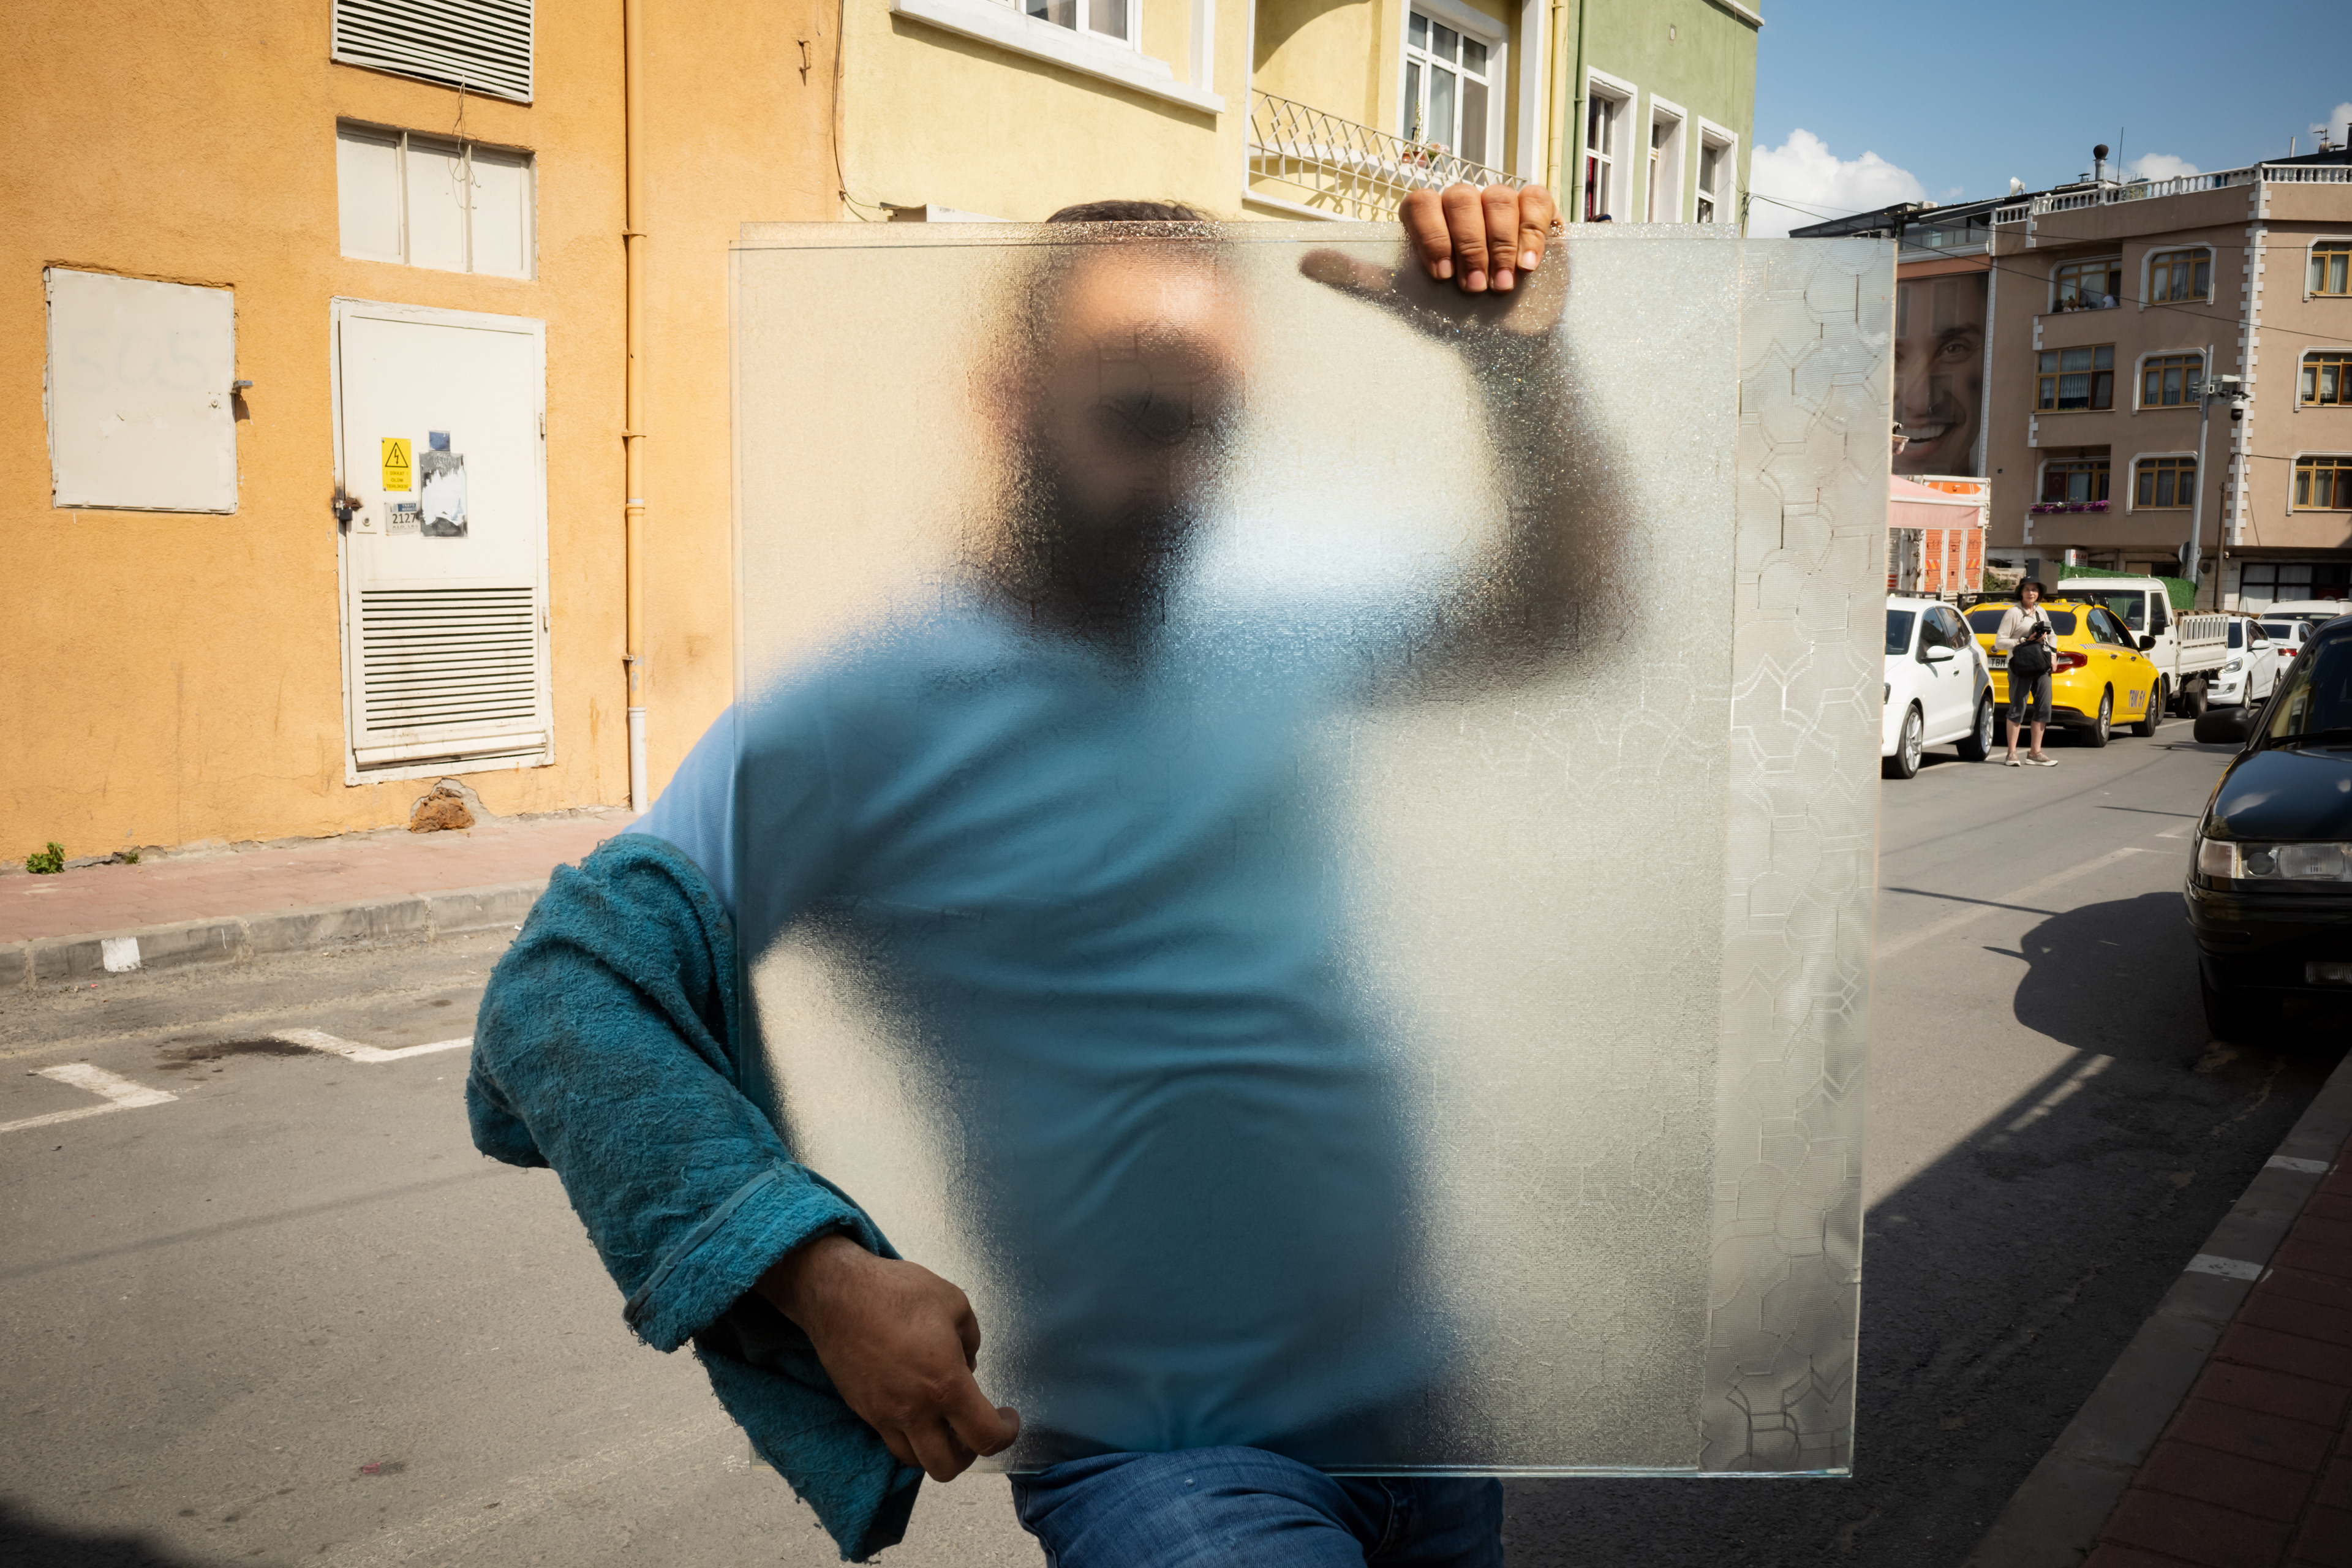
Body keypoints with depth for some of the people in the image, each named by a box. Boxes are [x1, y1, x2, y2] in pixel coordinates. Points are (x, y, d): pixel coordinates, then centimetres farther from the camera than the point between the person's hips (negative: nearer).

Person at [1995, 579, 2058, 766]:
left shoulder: (2042, 612, 15)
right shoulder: (2013, 613, -4)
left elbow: (2051, 635, 28)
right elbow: (1999, 641, -9)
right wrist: (2024, 641, -15)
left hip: (2041, 666, 7)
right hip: (2021, 666, -7)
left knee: (2043, 708, 4)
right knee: (2018, 709, -8)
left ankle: (2035, 753, 10)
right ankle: (2012, 754, -5)